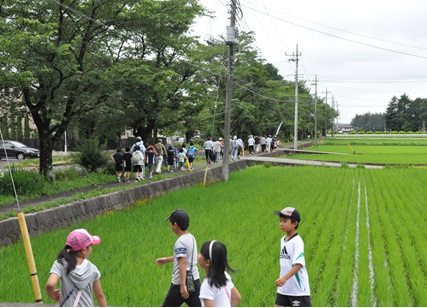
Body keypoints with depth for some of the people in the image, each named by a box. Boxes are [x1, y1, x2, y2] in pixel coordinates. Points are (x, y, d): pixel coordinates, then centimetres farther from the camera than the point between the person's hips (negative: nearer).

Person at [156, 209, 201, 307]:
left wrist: (183, 285, -28)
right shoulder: (191, 237, 9)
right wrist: (167, 259, 34)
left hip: (180, 283, -8)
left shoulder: (181, 242, -17)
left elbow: (183, 263, -25)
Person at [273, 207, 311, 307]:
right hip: (283, 287, 8)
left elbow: (299, 264, -27)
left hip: (298, 288, -8)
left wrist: (285, 278, -36)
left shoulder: (297, 241, -17)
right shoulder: (283, 240, 10)